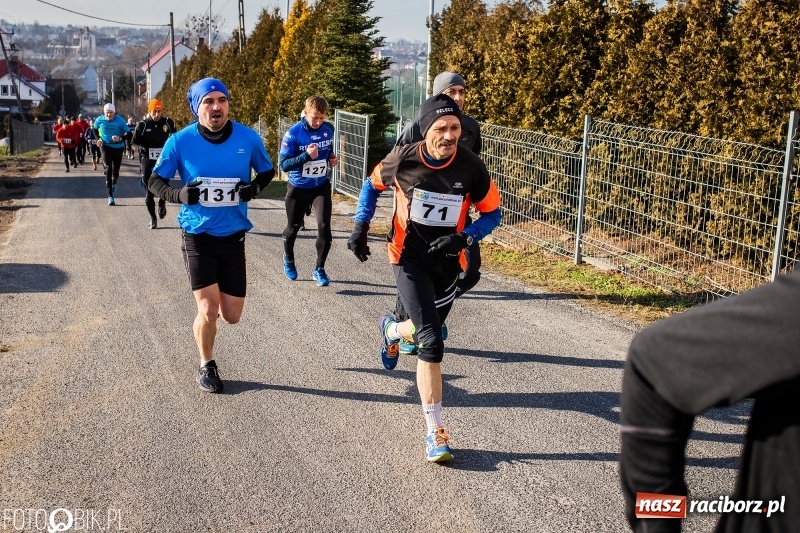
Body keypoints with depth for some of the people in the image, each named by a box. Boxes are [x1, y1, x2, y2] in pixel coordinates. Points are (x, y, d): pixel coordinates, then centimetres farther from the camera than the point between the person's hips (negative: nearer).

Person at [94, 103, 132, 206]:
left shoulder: (120, 120, -14)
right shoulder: (100, 120, -8)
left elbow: (129, 133, -9)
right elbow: (95, 129, 14)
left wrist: (120, 138, -26)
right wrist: (98, 139, -1)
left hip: (118, 147, 0)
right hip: (105, 146, 0)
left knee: (116, 170, 11)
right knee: (108, 168, -15)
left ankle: (114, 183, 49)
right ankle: (110, 195, -13)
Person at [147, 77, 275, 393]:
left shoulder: (248, 138, -6)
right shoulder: (181, 141, -10)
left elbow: (267, 171, 11)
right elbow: (154, 181, 1)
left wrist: (255, 187, -12)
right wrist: (179, 195, -20)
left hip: (233, 237, 2)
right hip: (197, 236, -2)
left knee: (231, 316, 5)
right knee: (209, 310, -9)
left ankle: (206, 305, 43)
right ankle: (206, 366, 20)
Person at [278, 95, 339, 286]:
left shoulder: (328, 129, -4)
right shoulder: (293, 134, -19)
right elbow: (283, 164, -20)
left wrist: (331, 158, -5)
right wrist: (306, 156, -32)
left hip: (321, 186, 2)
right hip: (298, 188, -2)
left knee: (324, 227, -12)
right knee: (293, 228, 16)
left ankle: (319, 269, 4)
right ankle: (288, 259, 45)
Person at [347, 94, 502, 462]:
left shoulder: (471, 168, -13)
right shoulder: (403, 159, -14)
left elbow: (492, 213, -2)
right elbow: (373, 184, 8)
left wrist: (463, 238, -19)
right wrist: (360, 225, -2)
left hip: (447, 262, 3)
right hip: (409, 257, -3)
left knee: (425, 331, 17)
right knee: (431, 343, -14)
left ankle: (392, 330, 56)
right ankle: (434, 431, -3)